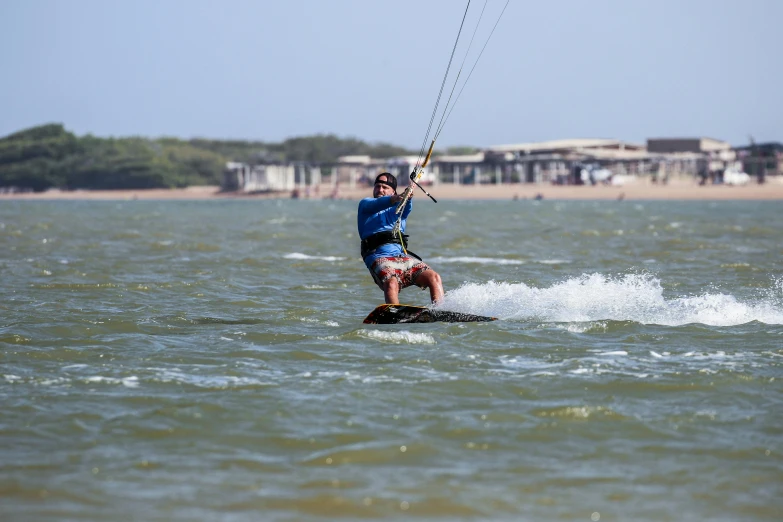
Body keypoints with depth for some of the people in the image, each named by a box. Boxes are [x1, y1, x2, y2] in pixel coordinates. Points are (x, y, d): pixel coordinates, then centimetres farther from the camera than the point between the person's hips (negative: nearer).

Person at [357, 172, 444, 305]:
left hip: (403, 256, 4)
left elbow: (407, 208, 1)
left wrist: (408, 198, -25)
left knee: (434, 278, -17)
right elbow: (376, 205, -6)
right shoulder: (365, 204, 19)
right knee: (391, 284, -34)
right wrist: (393, 200, -29)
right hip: (380, 257, -4)